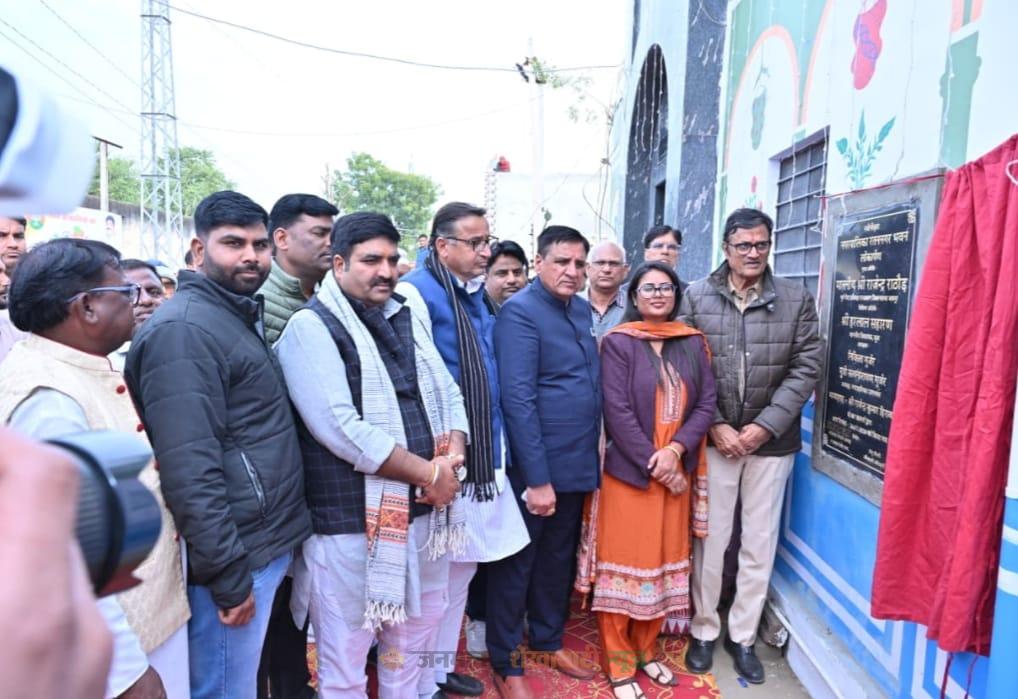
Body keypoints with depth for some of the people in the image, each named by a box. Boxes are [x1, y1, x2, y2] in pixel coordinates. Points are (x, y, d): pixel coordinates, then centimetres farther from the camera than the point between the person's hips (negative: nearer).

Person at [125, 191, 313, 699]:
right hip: (234, 557, -9)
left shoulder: (241, 318, 12)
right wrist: (228, 576, -21)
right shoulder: (183, 330, -18)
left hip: (266, 542, 9)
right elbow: (188, 469, -24)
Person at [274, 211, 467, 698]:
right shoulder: (311, 327, -11)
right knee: (346, 656, 10)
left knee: (415, 637, 22)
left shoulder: (407, 320, 11)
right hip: (353, 520, -6)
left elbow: (448, 394, 10)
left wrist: (453, 456, -10)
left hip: (423, 511, 7)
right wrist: (429, 474, -16)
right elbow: (340, 428, -21)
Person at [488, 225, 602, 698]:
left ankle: (549, 640, 40)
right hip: (535, 468, -7)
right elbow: (517, 400, -20)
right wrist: (537, 478, -21)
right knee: (516, 564, 9)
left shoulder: (582, 309, 10)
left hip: (577, 463, 7)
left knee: (559, 559, 21)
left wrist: (590, 455, 9)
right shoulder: (520, 312, -14)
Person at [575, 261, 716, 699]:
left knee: (664, 564, 14)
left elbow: (706, 403, 1)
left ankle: (646, 650, 32)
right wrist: (653, 463, -15)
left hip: (677, 471, 4)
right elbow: (617, 412, -13)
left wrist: (676, 450, -14)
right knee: (624, 564, 5)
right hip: (628, 472, -4)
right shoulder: (618, 343, -6)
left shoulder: (693, 343, 6)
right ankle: (618, 664, 19)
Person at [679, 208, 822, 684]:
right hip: (713, 438, -1)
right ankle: (704, 631, 26)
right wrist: (715, 425, -10)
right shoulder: (696, 297, 0)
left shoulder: (797, 300, 3)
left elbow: (806, 368, -2)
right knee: (709, 539, 7)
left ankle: (742, 636, 28)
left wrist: (765, 426, -9)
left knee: (760, 543, 10)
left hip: (771, 440, 1)